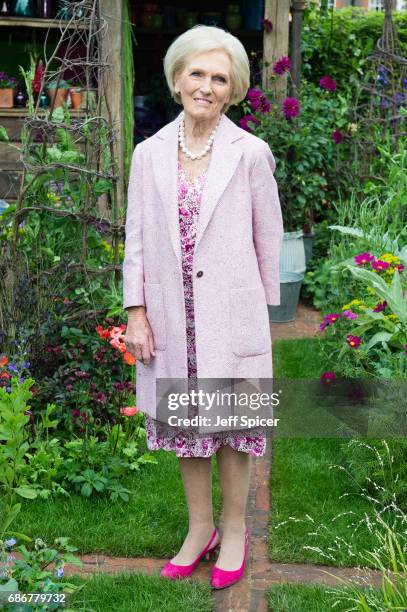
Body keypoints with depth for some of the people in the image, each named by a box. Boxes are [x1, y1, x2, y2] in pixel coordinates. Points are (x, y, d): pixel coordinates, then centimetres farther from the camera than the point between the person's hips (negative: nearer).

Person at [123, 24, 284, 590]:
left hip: (231, 315, -3)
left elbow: (269, 237, 1)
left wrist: (266, 308, 4)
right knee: (185, 421, 14)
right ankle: (200, 529, 32)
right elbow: (136, 238, 4)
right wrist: (136, 312, -1)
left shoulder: (251, 153, -5)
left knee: (230, 423, 9)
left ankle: (234, 529, 29)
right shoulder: (149, 154, 2)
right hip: (173, 317, 3)